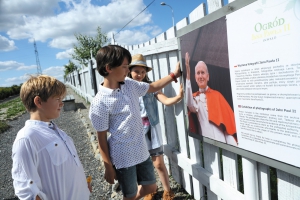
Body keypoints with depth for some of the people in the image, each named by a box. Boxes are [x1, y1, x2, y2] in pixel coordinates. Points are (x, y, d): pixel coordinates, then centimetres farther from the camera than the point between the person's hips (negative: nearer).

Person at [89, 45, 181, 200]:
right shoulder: (100, 103, -20)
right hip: (123, 157, -6)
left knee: (150, 188, 23)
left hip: (141, 151, 7)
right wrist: (108, 168, -7)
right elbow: (101, 138, -13)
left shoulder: (129, 85, -1)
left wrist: (174, 75, 8)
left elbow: (153, 87, 16)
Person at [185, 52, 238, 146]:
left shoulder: (217, 95, 7)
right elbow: (191, 106, -20)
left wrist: (232, 144, -8)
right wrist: (188, 75, -27)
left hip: (222, 141, 1)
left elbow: (229, 119, 4)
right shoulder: (194, 97, 5)